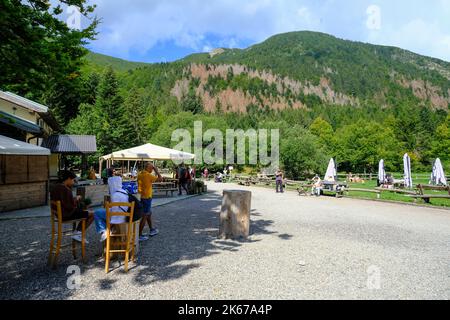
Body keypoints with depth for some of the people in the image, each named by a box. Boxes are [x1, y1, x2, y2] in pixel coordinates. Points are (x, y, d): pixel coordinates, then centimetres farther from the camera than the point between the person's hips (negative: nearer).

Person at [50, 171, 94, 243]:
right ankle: (78, 233, 5)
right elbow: (70, 206, -26)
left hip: (59, 213, 10)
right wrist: (76, 199, -9)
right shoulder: (66, 190, -23)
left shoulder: (56, 188, 7)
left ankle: (77, 232, 22)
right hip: (67, 215, -10)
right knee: (92, 215, -6)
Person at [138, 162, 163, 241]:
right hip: (147, 197, -9)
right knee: (144, 216, -1)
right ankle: (139, 235, 5)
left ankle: (152, 230, 36)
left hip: (142, 197, 9)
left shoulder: (140, 175, 6)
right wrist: (156, 170, -9)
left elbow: (139, 186, 13)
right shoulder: (148, 175, -20)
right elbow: (160, 179, -17)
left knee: (149, 213, 22)